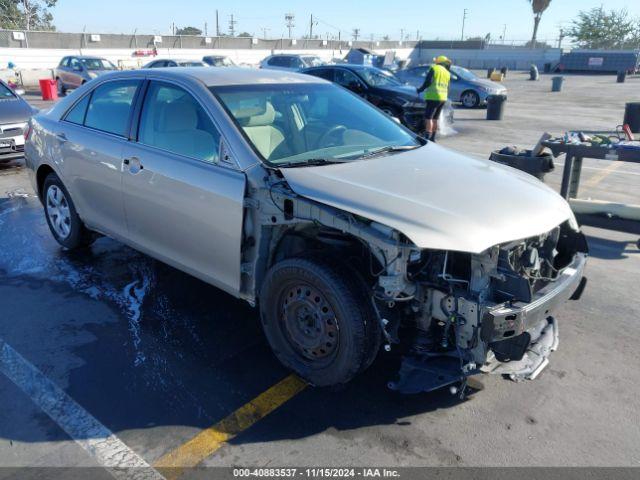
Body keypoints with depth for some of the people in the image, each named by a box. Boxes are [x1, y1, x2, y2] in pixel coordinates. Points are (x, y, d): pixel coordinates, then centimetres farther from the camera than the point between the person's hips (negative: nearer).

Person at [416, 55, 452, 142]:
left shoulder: (434, 68, -1)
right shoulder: (447, 73, 19)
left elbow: (428, 81, -11)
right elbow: (447, 88, 21)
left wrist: (420, 89, 1)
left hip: (434, 97, -7)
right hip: (443, 98, 7)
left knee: (428, 118, -9)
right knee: (435, 118, 15)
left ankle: (427, 138, -17)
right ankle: (432, 138, 17)